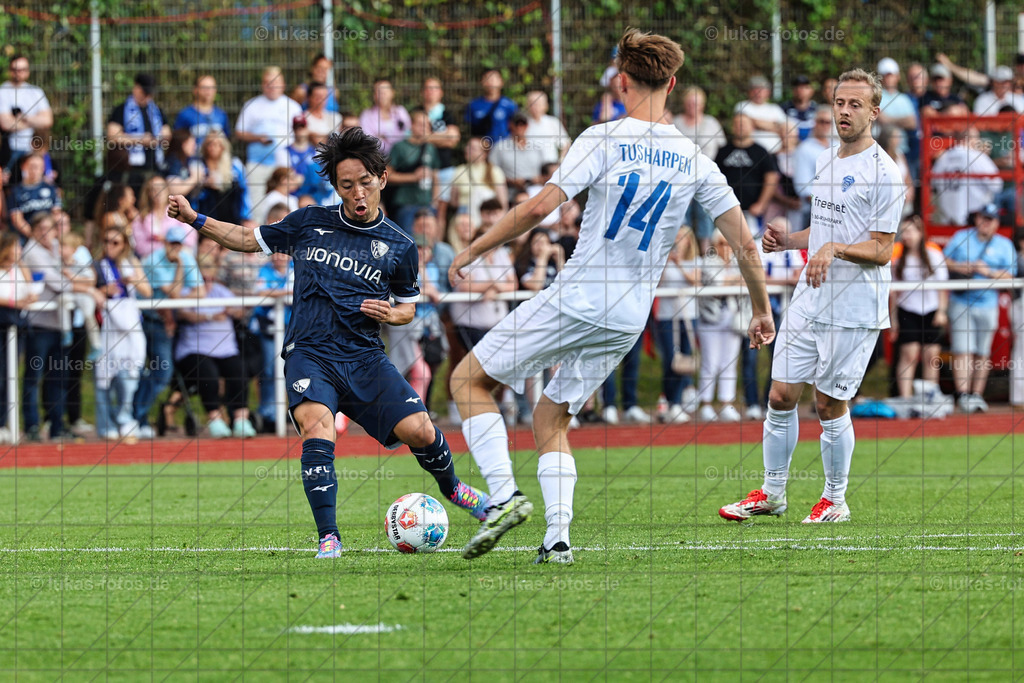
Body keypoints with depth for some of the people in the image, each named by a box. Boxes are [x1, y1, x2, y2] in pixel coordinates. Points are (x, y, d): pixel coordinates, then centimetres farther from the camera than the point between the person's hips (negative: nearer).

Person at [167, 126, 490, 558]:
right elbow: (250, 239, 18)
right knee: (317, 425, -29)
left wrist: (391, 314, -3)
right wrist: (195, 219, 6)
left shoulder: (399, 247, 7)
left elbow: (408, 307, 20)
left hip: (364, 358, 1)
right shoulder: (310, 223, 6)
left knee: (419, 430, -11)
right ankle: (329, 539, -26)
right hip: (309, 355, -1)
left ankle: (452, 489, 24)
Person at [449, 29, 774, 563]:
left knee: (468, 379, 9)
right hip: (629, 321, 6)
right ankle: (557, 537, 1)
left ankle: (504, 495, -8)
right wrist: (762, 310, 19)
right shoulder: (694, 159, 4)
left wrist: (473, 250, -6)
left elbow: (540, 207, -17)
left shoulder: (604, 140, -9)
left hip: (574, 300, -5)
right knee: (551, 419, 19)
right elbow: (744, 242, 6)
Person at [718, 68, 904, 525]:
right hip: (809, 300, 7)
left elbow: (881, 249, -13)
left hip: (854, 311, -7)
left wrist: (834, 248, -27)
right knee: (781, 396, 6)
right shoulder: (826, 161, 14)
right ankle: (772, 492, 17)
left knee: (829, 403, -1)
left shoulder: (882, 172, -11)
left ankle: (835, 500, 13)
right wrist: (787, 241, 9)